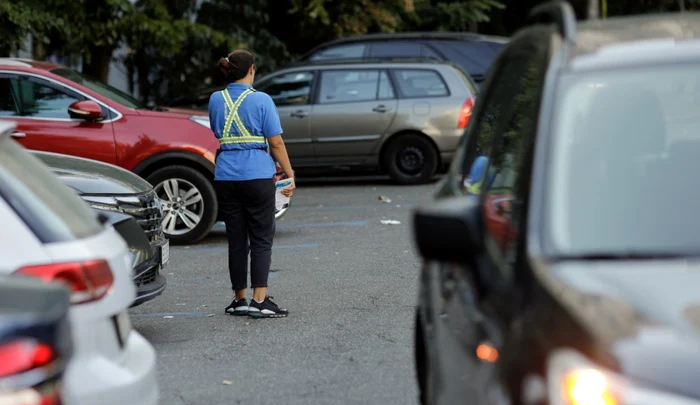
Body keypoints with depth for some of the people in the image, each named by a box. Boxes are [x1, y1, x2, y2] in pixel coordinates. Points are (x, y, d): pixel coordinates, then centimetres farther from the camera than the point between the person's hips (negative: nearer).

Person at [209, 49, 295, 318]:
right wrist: (290, 175, -2)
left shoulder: (216, 100, 5)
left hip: (226, 177, 4)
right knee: (261, 239, 0)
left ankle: (239, 301, 13)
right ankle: (259, 301, -7)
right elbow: (276, 142, -7)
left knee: (236, 240, 10)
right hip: (258, 175, -4)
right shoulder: (261, 100, -7)